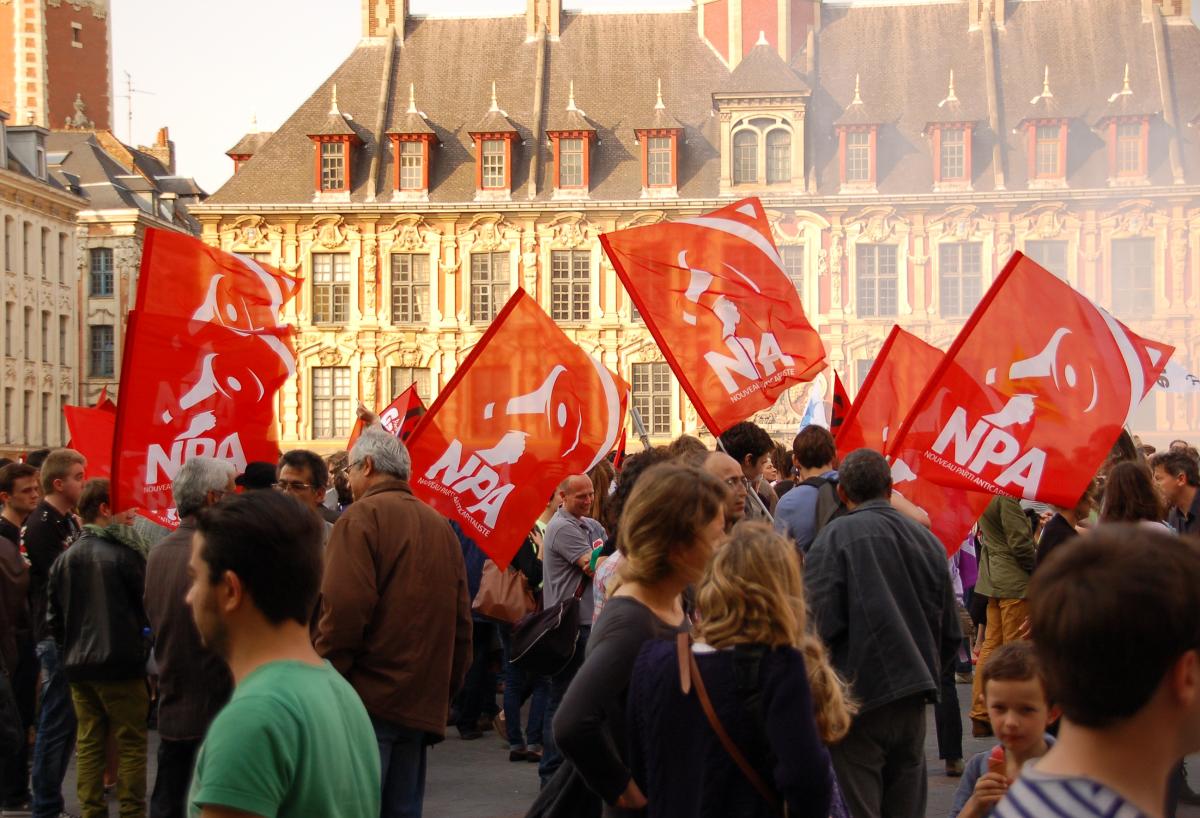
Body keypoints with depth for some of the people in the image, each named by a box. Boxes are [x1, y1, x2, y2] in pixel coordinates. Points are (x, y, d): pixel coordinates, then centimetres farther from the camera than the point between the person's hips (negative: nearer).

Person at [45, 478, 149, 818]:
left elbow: (53, 615, 9)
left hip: (78, 665, 6)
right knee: (131, 744, 3)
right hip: (120, 663, -6)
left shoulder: (66, 557, 5)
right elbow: (149, 604, -5)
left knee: (88, 743, 11)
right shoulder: (123, 553, -12)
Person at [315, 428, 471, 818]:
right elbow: (461, 620, 14)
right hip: (424, 703, 7)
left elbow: (343, 610, -16)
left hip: (369, 698, -7)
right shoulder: (441, 526, 14)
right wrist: (445, 691, 19)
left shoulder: (362, 516, -5)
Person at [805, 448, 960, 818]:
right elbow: (951, 633, 12)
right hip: (913, 703, 5)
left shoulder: (836, 536, -9)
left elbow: (821, 623, -16)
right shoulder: (928, 540, 7)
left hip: (860, 699, -5)